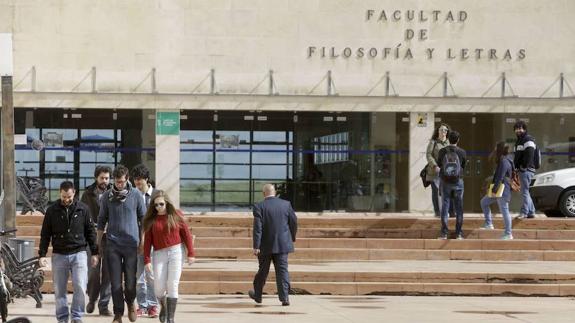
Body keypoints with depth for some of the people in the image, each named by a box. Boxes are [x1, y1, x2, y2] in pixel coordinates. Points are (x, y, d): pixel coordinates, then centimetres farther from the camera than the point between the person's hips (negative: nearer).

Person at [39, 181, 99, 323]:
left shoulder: (83, 209, 1)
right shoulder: (52, 210, 1)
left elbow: (90, 231, 8)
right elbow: (45, 234, 5)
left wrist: (94, 253, 7)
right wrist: (42, 254, -1)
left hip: (79, 254, -1)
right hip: (59, 255, 1)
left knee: (80, 286, -13)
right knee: (59, 290, 4)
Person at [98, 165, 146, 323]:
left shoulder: (136, 195, 1)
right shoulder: (107, 196, 4)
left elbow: (143, 218, 9)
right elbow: (102, 220, 11)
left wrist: (142, 240, 7)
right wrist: (98, 243, 10)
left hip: (131, 244, -1)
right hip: (112, 245, 1)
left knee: (130, 281, 0)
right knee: (115, 282, -1)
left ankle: (130, 304, 28)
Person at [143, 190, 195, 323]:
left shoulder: (176, 215, 2)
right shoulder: (151, 219, 4)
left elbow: (186, 234, 4)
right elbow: (147, 241, 4)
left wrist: (191, 253, 0)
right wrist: (147, 260, -1)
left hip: (176, 252, -1)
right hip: (159, 254, 1)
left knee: (172, 285, -8)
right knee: (159, 287, -6)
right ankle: (163, 307, 26)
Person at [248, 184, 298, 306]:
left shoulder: (259, 207, -7)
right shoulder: (286, 204, 1)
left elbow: (257, 228, -13)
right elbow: (294, 222, 4)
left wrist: (256, 247, -14)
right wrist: (292, 237, 21)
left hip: (266, 245, -1)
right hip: (282, 244, 1)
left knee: (263, 270, 13)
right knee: (282, 270, 1)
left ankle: (257, 295, 28)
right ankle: (284, 298, -9)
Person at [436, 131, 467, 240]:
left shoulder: (442, 151, -7)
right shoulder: (462, 152, -7)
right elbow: (464, 166, 7)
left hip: (445, 182, 0)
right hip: (458, 182, 0)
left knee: (445, 207, 4)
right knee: (459, 207, 7)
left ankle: (444, 233, 1)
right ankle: (459, 233, 6)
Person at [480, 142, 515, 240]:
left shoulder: (504, 162, -17)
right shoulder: (502, 161, 15)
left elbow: (500, 177, -21)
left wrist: (494, 188, -17)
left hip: (503, 191, -11)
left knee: (504, 211, -6)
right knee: (484, 202, 18)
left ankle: (508, 234, -1)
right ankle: (489, 223, 18)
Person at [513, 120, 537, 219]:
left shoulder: (528, 140, -10)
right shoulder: (519, 141, 22)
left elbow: (529, 155, -21)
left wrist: (524, 166, -21)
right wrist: (515, 167, 17)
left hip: (526, 170, -10)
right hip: (522, 170, 10)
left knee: (524, 191, -11)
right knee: (525, 192, 13)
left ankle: (524, 212, -11)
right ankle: (531, 212, 18)